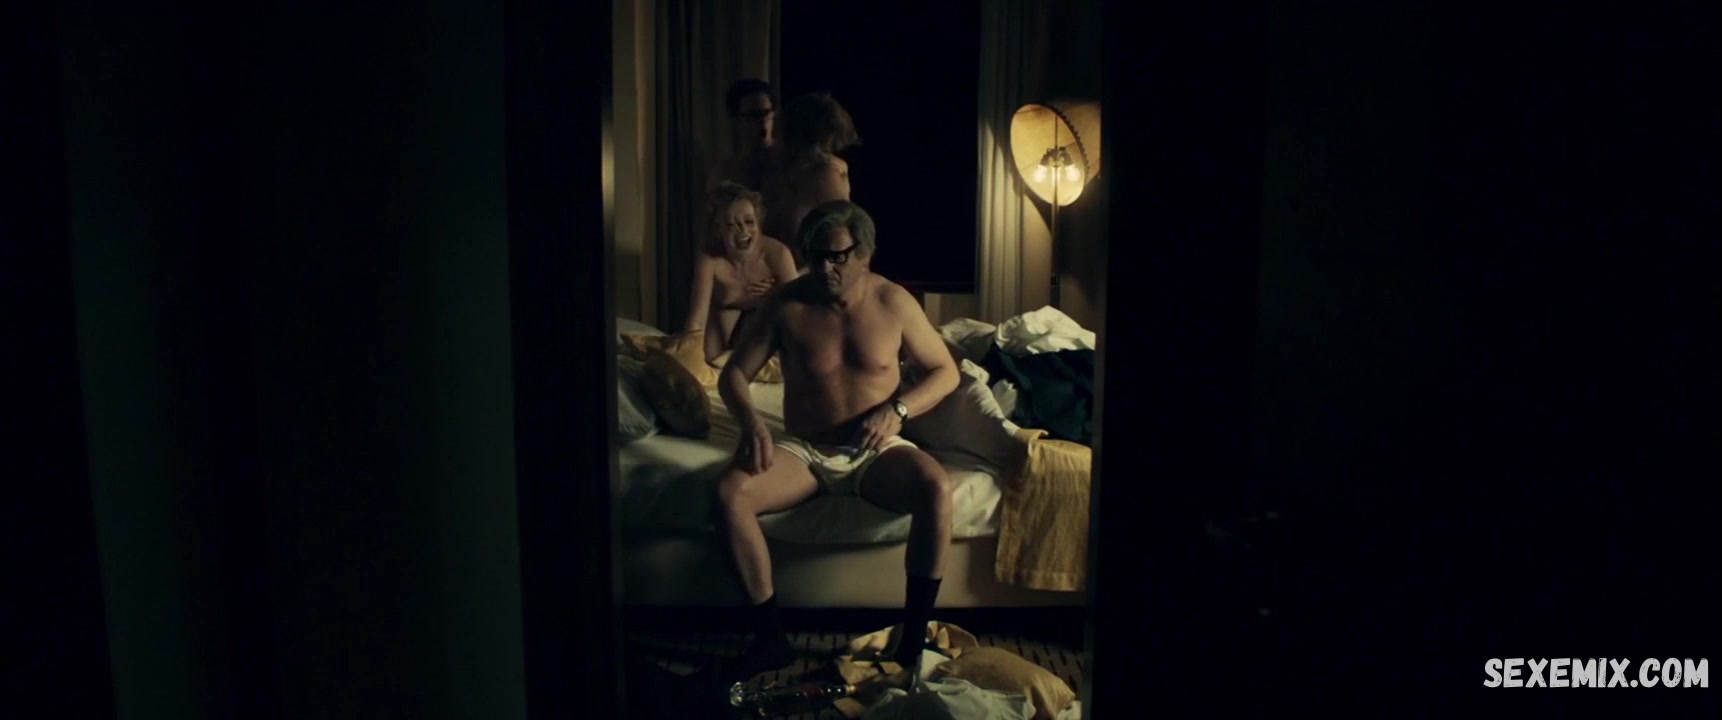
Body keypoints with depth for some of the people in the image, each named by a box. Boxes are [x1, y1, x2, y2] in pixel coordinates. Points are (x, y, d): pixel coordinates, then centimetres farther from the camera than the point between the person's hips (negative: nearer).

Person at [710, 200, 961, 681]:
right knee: (729, 493, -27)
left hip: (876, 451, -1)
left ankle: (913, 641, -22)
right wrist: (750, 420, -21)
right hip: (803, 451, 1)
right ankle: (771, 636, -16)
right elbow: (733, 374, 1)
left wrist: (897, 410, -16)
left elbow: (945, 371, 2)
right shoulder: (786, 305, -5)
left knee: (937, 488, -33)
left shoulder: (893, 302, -4)